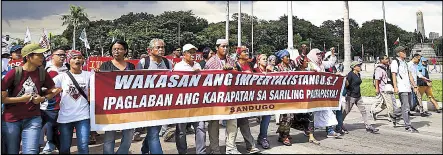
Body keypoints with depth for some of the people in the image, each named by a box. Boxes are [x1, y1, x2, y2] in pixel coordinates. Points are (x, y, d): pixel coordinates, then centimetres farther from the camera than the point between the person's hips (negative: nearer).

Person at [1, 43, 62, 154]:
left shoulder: (42, 73, -3)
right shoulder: (14, 73, -12)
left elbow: (52, 91, 10)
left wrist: (43, 98, -8)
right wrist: (22, 99, -15)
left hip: (33, 119, 1)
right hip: (11, 120, -1)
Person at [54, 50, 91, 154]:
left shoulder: (88, 75, 2)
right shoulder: (62, 76, -1)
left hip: (83, 116, 0)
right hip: (65, 117, 1)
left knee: (83, 147, 0)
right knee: (64, 147, 14)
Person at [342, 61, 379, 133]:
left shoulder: (358, 75, 12)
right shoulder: (350, 74, -14)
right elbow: (346, 84, -16)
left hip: (358, 96, 8)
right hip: (351, 96, -8)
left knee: (363, 111, 4)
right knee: (346, 111, 3)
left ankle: (368, 126, 7)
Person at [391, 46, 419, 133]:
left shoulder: (404, 63, 21)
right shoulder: (395, 62, -4)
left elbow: (409, 75, 24)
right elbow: (394, 75, -12)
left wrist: (414, 85, 20)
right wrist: (395, 87, -20)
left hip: (408, 88, 8)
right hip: (401, 88, -8)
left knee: (407, 107, 12)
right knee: (406, 107, -10)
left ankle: (408, 124, 19)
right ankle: (408, 126, -6)